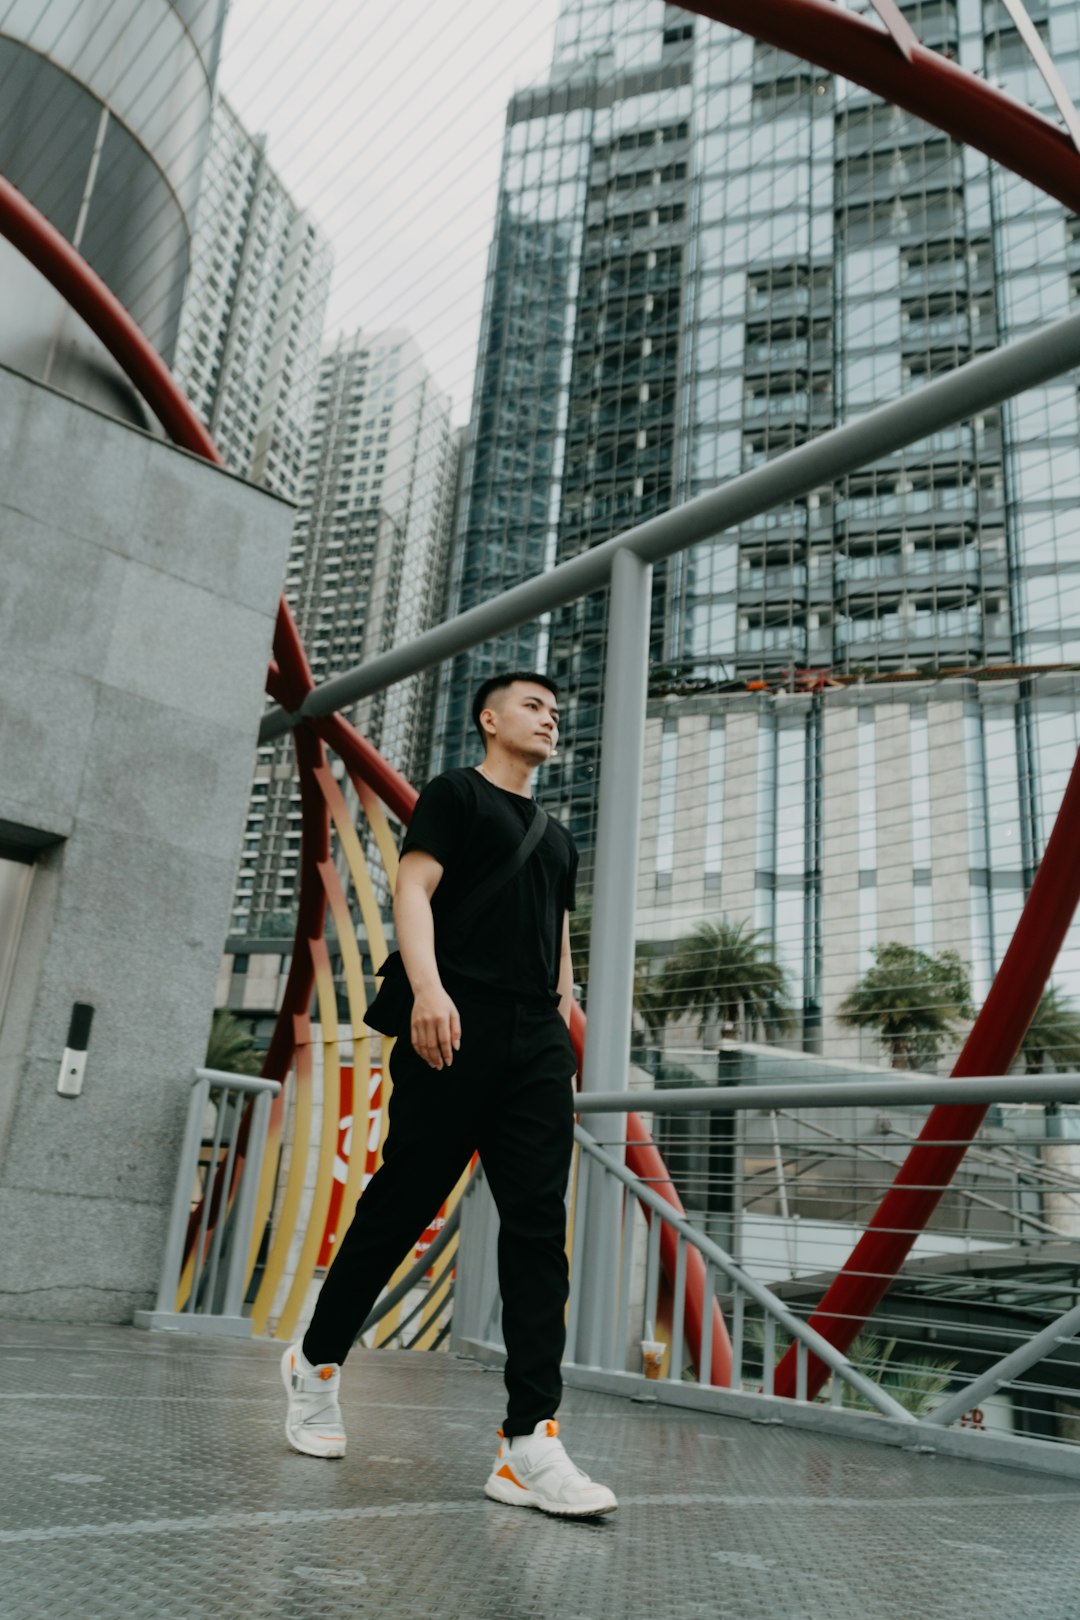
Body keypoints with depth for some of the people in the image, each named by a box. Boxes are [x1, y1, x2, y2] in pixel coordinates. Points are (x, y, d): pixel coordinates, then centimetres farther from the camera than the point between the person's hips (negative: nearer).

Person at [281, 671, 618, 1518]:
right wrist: (428, 987, -22)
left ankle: (529, 1441, -7)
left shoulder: (557, 836, 27)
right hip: (458, 1029, -5)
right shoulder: (455, 792, 8)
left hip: (538, 1043, 6)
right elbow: (414, 888, -6)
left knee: (540, 1226, -6)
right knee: (402, 1206, 2)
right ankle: (317, 1363, 25)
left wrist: (566, 1036, 17)